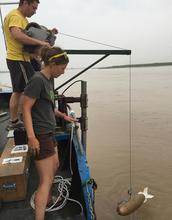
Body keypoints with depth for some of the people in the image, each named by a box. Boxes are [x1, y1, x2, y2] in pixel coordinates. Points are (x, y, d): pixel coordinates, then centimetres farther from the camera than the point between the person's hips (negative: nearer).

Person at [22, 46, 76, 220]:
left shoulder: (48, 80, 10)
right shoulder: (37, 80, -17)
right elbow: (26, 108, -21)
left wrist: (64, 116, 21)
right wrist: (31, 137, -26)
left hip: (48, 132, 10)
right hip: (40, 135, -10)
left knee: (55, 165, 25)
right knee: (47, 179, -4)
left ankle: (47, 198, 45)